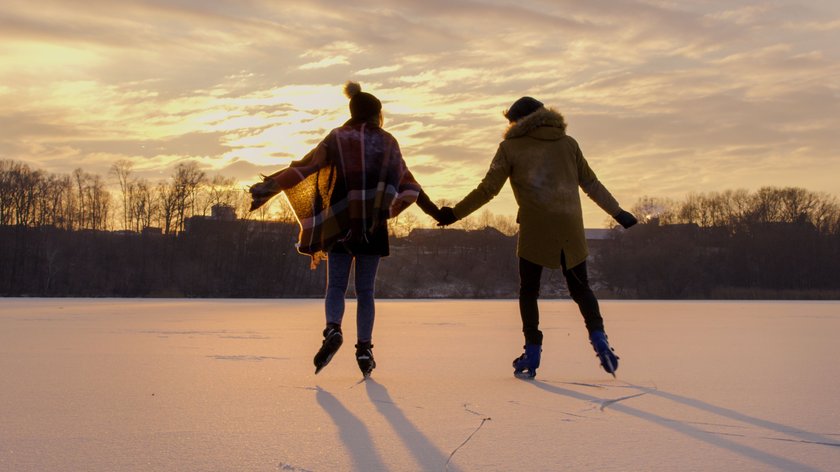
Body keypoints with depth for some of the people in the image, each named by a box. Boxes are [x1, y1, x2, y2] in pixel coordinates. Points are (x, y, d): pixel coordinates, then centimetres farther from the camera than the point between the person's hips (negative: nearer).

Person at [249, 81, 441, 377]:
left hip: (340, 223, -1)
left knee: (336, 285, 3)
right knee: (365, 290, 7)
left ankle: (333, 330, -24)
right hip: (374, 226, 1)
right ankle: (364, 348, 0)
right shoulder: (387, 142, 9)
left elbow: (304, 167, -6)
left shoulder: (337, 139, 4)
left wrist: (269, 186, -8)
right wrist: (433, 210, 27)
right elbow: (407, 182, 15)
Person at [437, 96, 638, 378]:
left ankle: (532, 354, 3)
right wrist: (617, 212, 23)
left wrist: (455, 213, 8)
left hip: (535, 229, -3)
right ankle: (598, 337, -7)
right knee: (580, 287, 14)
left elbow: (488, 189, 1)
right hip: (571, 229, 3)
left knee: (528, 291, 10)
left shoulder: (511, 147, 5)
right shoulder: (568, 143, 14)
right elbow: (591, 184, 15)